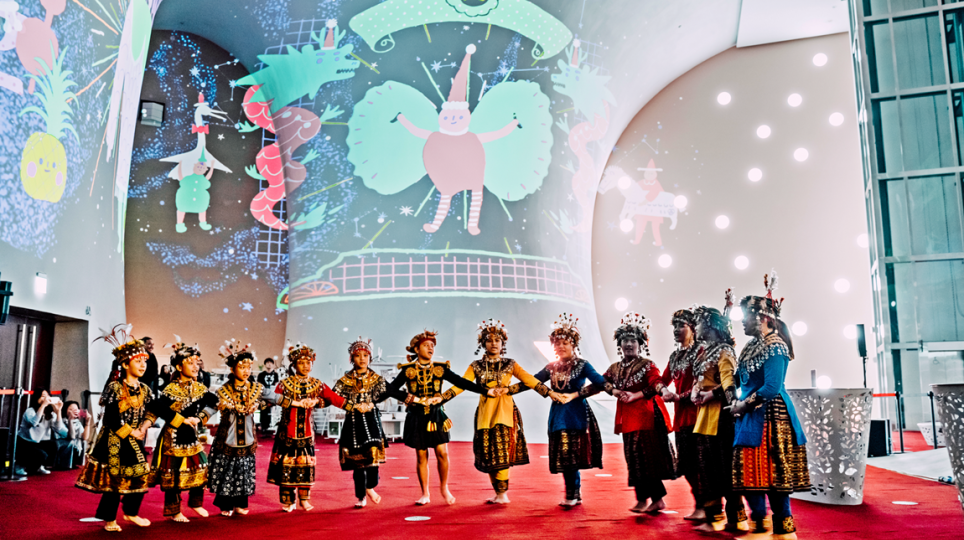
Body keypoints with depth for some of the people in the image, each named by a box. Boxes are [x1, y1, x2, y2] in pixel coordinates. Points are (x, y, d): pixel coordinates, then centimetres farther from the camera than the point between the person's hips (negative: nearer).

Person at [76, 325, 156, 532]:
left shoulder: (144, 389, 7)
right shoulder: (115, 387, -13)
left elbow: (152, 411, 12)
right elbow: (111, 419, -17)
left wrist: (144, 427, -6)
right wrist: (130, 432, -14)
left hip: (136, 442, 6)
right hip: (115, 441, -6)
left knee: (140, 476, 10)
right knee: (114, 478, -1)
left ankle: (131, 512, 28)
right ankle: (109, 519, 15)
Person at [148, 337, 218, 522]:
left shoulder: (199, 387, 2)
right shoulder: (172, 389, -18)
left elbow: (213, 402, 9)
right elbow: (158, 408, -30)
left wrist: (199, 418, -6)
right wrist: (182, 421, -24)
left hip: (191, 434, 7)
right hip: (174, 436, -7)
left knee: (199, 468, 12)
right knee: (174, 472, 1)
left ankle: (196, 503, 31)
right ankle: (174, 511, 16)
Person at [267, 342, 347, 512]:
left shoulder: (317, 385, 5)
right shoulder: (285, 383, -2)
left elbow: (333, 398, -5)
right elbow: (275, 397, -22)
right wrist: (297, 403, -27)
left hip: (307, 430, 2)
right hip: (288, 430, -2)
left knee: (306, 465, 5)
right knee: (287, 465, 0)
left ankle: (304, 499, 18)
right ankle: (288, 501, 12)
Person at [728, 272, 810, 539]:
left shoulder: (774, 346, -13)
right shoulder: (753, 346, 14)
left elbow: (771, 388, -20)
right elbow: (742, 380, 21)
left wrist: (743, 405, -12)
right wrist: (740, 404, 4)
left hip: (770, 417, -9)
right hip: (751, 418, 9)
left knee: (772, 473, -4)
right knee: (750, 472, 9)